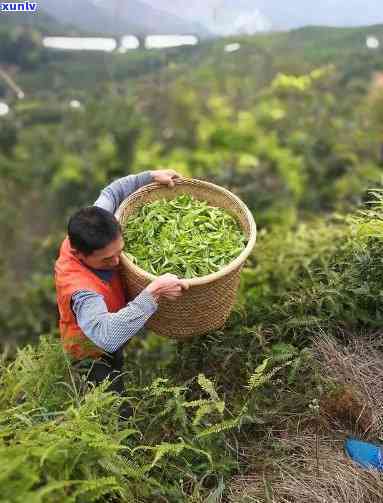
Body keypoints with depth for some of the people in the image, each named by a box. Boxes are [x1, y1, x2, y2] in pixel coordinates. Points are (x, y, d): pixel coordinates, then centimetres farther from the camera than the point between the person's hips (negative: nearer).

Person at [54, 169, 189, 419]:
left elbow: (110, 194, -8)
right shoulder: (79, 288, -46)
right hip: (94, 349, -7)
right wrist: (153, 293, -63)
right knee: (120, 413, 6)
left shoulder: (90, 232, -27)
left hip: (116, 325, 7)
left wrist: (151, 176, -12)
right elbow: (107, 336, -60)